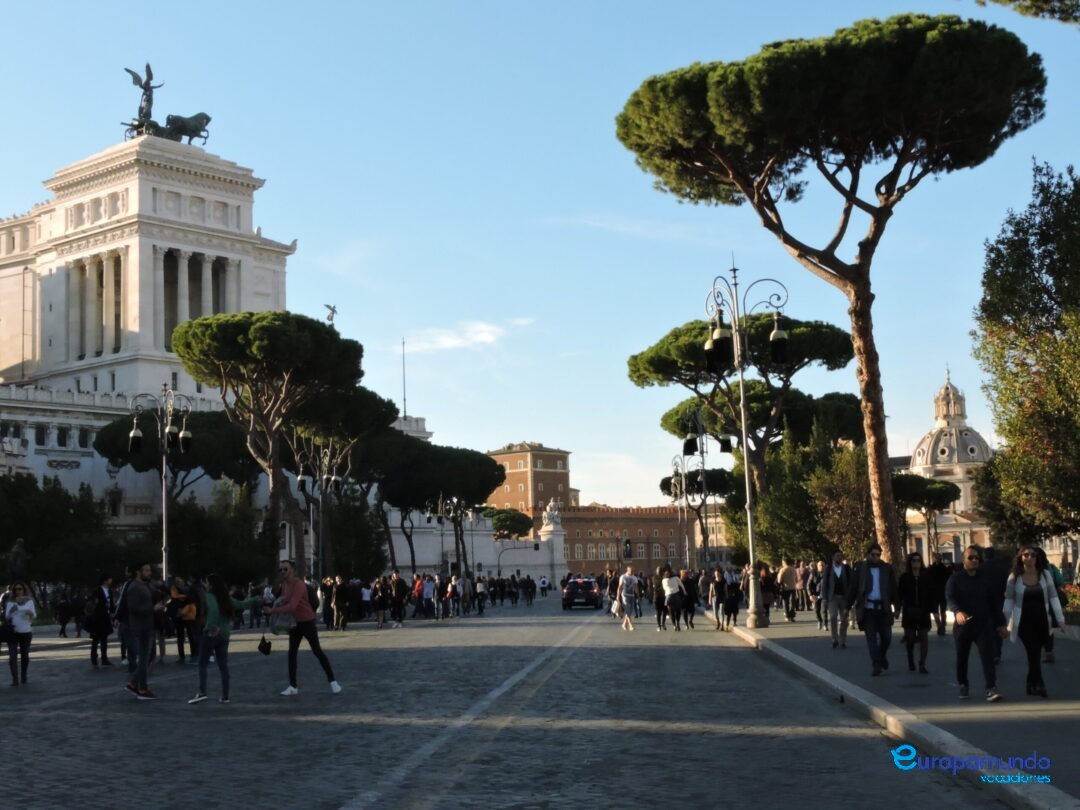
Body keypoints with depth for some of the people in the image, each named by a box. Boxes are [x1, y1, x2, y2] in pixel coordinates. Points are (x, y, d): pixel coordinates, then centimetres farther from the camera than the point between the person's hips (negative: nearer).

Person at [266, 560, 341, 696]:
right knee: (292, 653, 4)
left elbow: (292, 606, -33)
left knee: (317, 651, -3)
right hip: (295, 622, 8)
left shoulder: (299, 585, -24)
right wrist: (280, 601, -6)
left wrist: (272, 610, -32)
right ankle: (293, 686, 9)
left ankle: (332, 681, 8)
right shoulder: (284, 584, 5)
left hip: (307, 622, -8)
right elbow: (283, 601, 18)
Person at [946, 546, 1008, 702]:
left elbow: (993, 601, 12)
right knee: (962, 658, 11)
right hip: (963, 625, -1)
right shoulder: (955, 579, -1)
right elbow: (950, 598, -16)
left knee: (988, 656, -12)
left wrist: (1000, 623, 9)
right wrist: (957, 612, -36)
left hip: (983, 624, 1)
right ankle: (963, 686, 29)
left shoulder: (985, 578, 8)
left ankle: (991, 688, -16)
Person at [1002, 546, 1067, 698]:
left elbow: (1053, 597, 1)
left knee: (1035, 653, 9)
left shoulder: (1045, 574, -1)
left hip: (1041, 621, 2)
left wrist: (1060, 618, -3)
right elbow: (1009, 601, 1)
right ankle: (1039, 685, -18)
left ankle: (1031, 685, 23)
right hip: (1023, 622, -2)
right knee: (1033, 652, -13)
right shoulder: (1014, 577, -5)